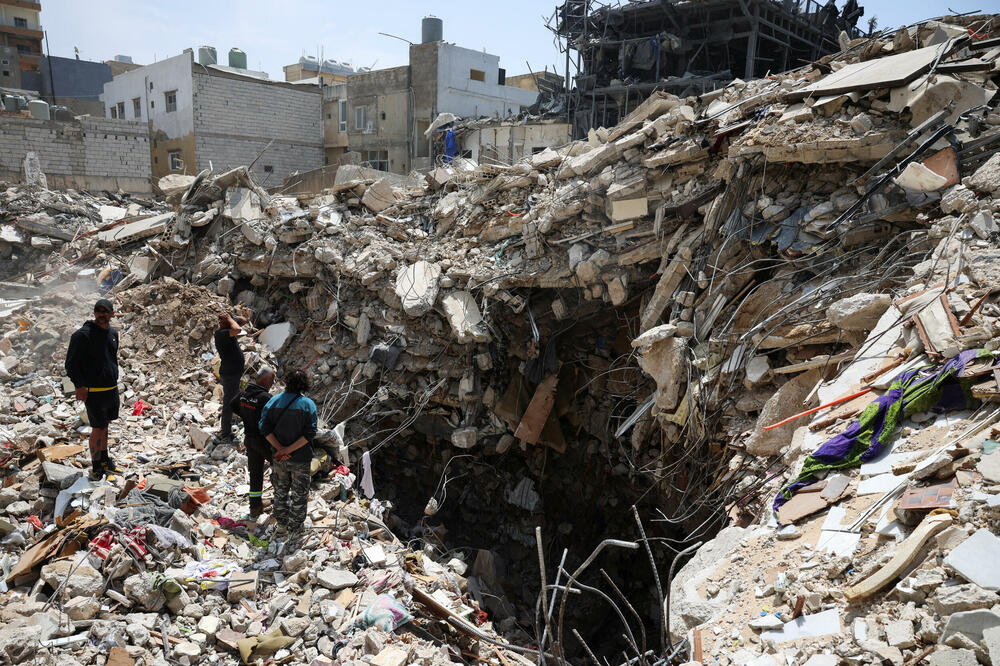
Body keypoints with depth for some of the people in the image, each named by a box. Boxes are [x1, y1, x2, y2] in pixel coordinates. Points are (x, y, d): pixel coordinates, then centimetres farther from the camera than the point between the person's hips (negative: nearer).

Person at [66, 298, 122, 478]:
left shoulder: (113, 333, 10)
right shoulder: (83, 335, -13)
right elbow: (71, 363, -13)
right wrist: (80, 386, -19)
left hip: (112, 389, 7)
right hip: (93, 391, -7)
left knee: (105, 425, 19)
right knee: (98, 429, 0)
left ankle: (104, 460, 33)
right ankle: (96, 467, 13)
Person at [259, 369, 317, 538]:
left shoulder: (274, 401, -5)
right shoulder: (308, 404, -13)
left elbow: (265, 427, -11)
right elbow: (309, 433, -20)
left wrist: (280, 448, -14)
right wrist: (288, 450, -18)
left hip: (279, 459, 3)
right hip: (300, 459, -3)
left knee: (280, 492, 22)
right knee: (299, 494, 14)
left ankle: (281, 527, 33)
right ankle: (294, 529, 25)